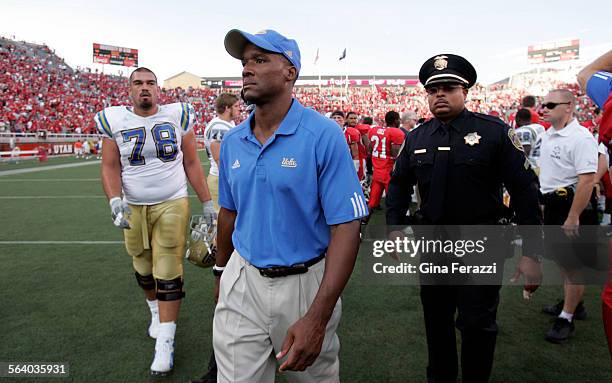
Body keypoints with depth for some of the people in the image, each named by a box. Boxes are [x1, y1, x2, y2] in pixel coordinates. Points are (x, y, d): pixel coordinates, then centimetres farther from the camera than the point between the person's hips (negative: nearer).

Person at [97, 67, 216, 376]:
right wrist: (115, 201, -17)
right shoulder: (114, 121, 1)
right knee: (143, 269, 15)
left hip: (172, 205, -2)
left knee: (168, 273, -4)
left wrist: (207, 203, 0)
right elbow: (110, 167, 1)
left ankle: (165, 340, 5)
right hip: (134, 208, 2)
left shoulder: (177, 116, 0)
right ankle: (155, 309, 43)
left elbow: (192, 164, 3)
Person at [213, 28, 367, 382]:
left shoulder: (324, 136, -16)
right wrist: (221, 270, 21)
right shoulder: (232, 142, 2)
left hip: (304, 284, -3)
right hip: (242, 284, 4)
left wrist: (317, 317, -24)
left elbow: (347, 226, -19)